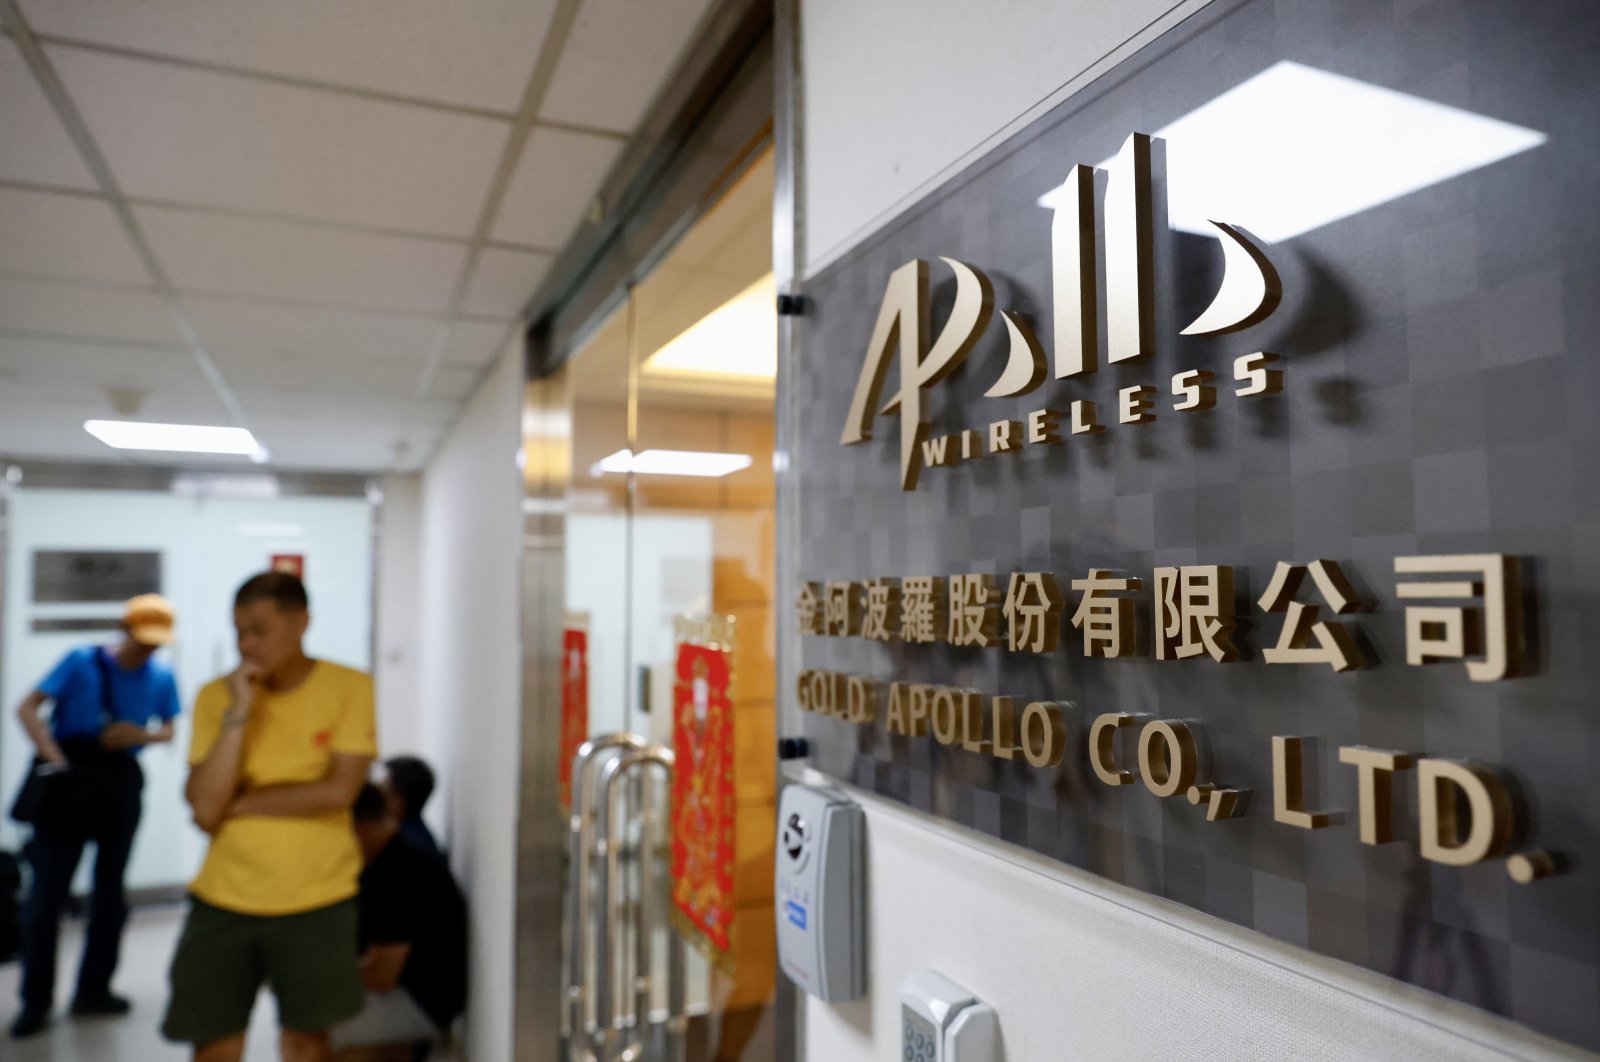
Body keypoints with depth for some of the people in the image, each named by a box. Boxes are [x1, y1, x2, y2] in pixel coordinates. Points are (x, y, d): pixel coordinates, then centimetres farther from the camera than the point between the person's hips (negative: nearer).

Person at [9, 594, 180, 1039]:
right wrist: (55, 760, -26)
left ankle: (93, 989, 26)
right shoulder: (82, 662, -10)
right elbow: (27, 709, -15)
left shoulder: (161, 676, -1)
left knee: (110, 893, 12)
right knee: (46, 895, -1)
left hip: (121, 783, 3)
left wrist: (143, 735, -14)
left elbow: (169, 729, 9)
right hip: (71, 779, -3)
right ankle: (35, 1001, 14)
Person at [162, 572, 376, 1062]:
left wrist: (240, 802, -10)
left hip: (317, 898, -2)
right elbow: (205, 809, -11)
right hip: (224, 897, 2)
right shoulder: (215, 697, -1)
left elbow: (339, 791, -16)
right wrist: (238, 713, -18)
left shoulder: (350, 688, -8)